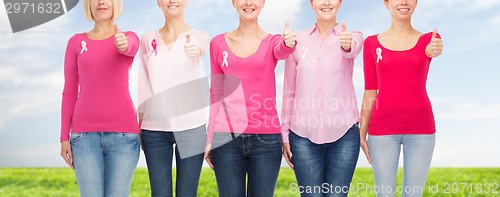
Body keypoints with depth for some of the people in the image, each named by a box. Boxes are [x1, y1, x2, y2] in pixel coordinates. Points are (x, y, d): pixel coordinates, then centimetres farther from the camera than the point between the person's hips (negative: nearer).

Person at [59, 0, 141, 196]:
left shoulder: (130, 38, 6)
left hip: (123, 133, -1)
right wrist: (64, 137, 4)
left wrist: (122, 44, -44)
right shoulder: (76, 42, 10)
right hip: (85, 134, 1)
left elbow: (129, 48, -20)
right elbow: (69, 92, 9)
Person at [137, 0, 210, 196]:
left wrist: (196, 49, -44)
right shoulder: (148, 40, 8)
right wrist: (139, 125, 8)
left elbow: (200, 47, -21)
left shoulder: (199, 36, 3)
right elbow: (144, 85, 10)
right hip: (154, 129, 2)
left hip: (191, 127, -2)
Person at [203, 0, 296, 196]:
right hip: (226, 137, 1)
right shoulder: (218, 43, 8)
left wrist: (289, 44, -43)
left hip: (266, 138, 0)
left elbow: (281, 51, -19)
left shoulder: (272, 42, 6)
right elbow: (215, 94, 10)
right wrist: (208, 139, 6)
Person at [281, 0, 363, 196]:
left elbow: (352, 49, -24)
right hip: (304, 134, 1)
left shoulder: (353, 36, 1)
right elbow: (289, 90, 7)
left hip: (344, 133, -1)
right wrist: (284, 133, 5)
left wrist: (347, 45, -48)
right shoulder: (297, 40, 4)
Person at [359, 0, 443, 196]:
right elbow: (369, 94, 6)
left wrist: (435, 50, -46)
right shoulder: (372, 44, 5)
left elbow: (430, 50, -22)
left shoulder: (428, 40, 4)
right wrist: (361, 135, 2)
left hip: (420, 128, 0)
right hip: (383, 129, 0)